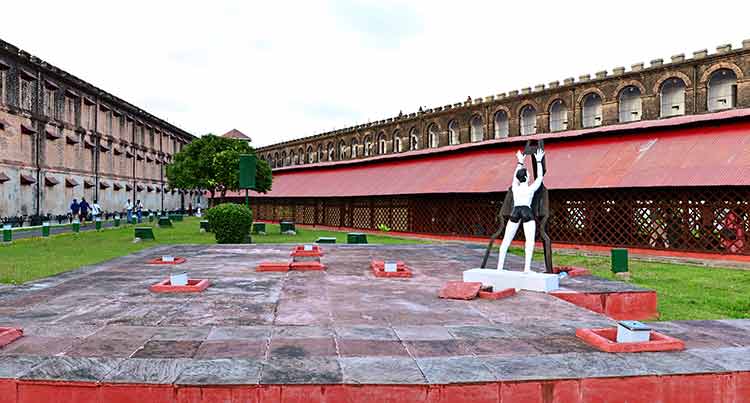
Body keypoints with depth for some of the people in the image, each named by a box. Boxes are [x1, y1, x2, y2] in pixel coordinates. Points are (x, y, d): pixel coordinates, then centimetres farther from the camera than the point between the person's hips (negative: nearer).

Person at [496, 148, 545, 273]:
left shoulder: (515, 187, 16)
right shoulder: (530, 189, 7)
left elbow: (515, 176, 33)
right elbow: (540, 177, 18)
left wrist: (520, 162, 43)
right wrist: (538, 161, 23)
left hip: (515, 212, 4)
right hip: (527, 211, -4)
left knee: (506, 239, 5)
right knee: (530, 240, -6)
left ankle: (500, 266, 5)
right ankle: (527, 267, -18)